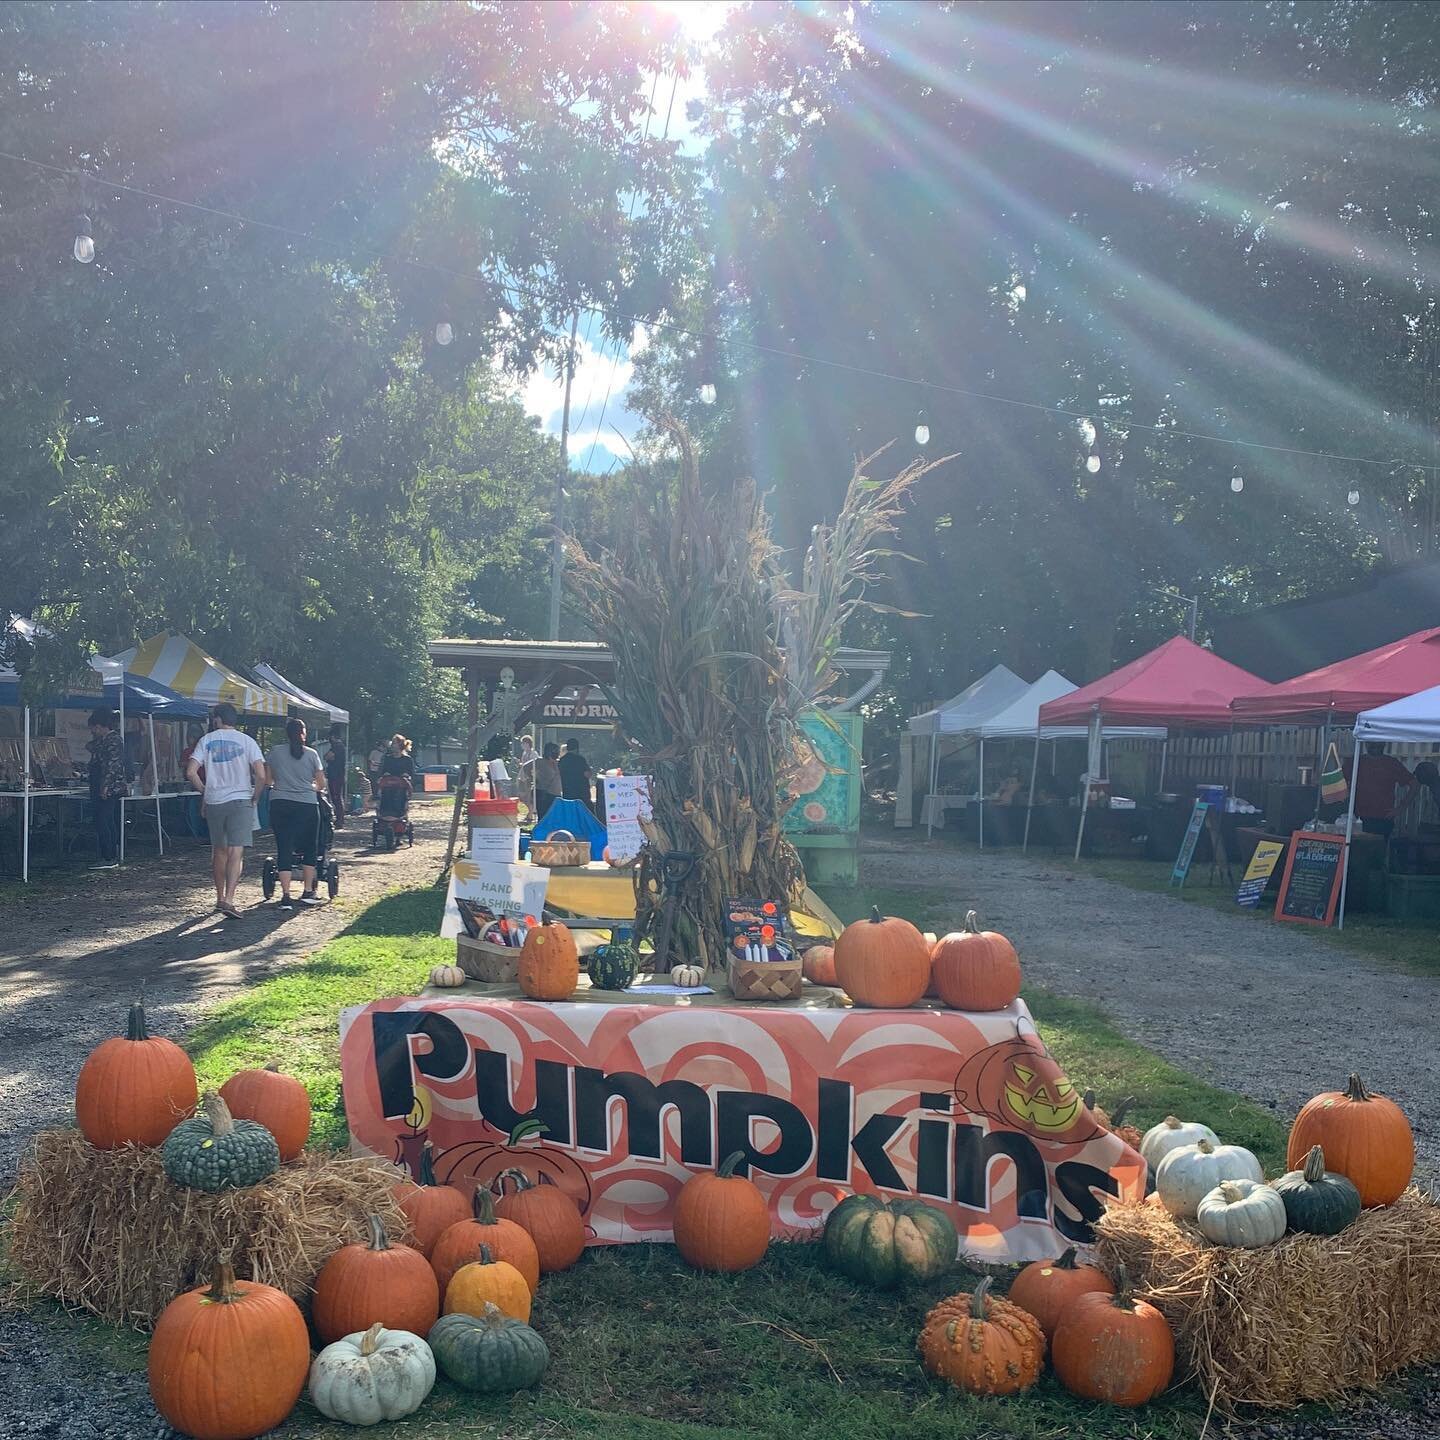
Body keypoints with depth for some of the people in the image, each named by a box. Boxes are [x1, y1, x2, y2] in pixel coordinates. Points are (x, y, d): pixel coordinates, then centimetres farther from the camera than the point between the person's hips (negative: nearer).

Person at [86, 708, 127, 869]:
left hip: (109, 790, -10)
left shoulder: (113, 740, -12)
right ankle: (113, 859, 13)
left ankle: (109, 859, -11)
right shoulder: (104, 740, 19)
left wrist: (105, 786, -22)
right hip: (104, 791, 10)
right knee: (110, 824, 10)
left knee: (103, 824, -11)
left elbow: (112, 765, -20)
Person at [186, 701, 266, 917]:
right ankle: (228, 899, -21)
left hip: (214, 802, 3)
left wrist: (205, 791, 9)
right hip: (240, 801, -2)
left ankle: (220, 897, 26)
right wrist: (254, 798, 5)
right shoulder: (246, 741, -2)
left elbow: (191, 773, -5)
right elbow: (261, 775, -10)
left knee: (219, 850, 17)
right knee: (236, 852, -8)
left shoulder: (206, 740, 3)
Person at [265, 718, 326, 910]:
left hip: (280, 805, 1)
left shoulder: (275, 752, 3)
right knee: (309, 849, 15)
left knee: (284, 849, 1)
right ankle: (308, 892, 17)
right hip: (307, 805, -1)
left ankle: (286, 897, -5)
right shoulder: (311, 754, 1)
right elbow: (321, 784, 5)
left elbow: (268, 779, 12)